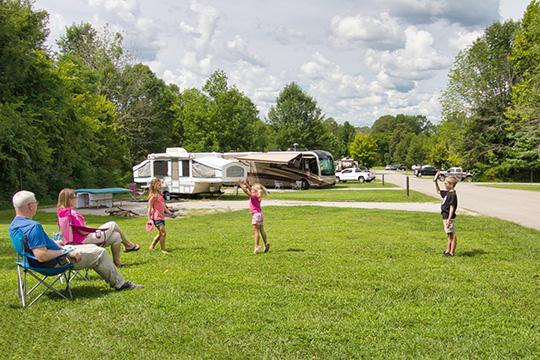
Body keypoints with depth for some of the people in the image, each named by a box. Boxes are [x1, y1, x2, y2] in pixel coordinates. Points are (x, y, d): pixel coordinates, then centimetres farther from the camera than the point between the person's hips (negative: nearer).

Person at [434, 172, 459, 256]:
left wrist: (449, 219, -25)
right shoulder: (447, 193, 11)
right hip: (445, 217, 10)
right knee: (449, 235, 18)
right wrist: (435, 181, 20)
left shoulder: (453, 194, -18)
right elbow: (438, 191, 29)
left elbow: (452, 208, -22)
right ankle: (448, 250, 26)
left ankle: (452, 252, 2)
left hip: (449, 218, -10)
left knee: (452, 235, -2)